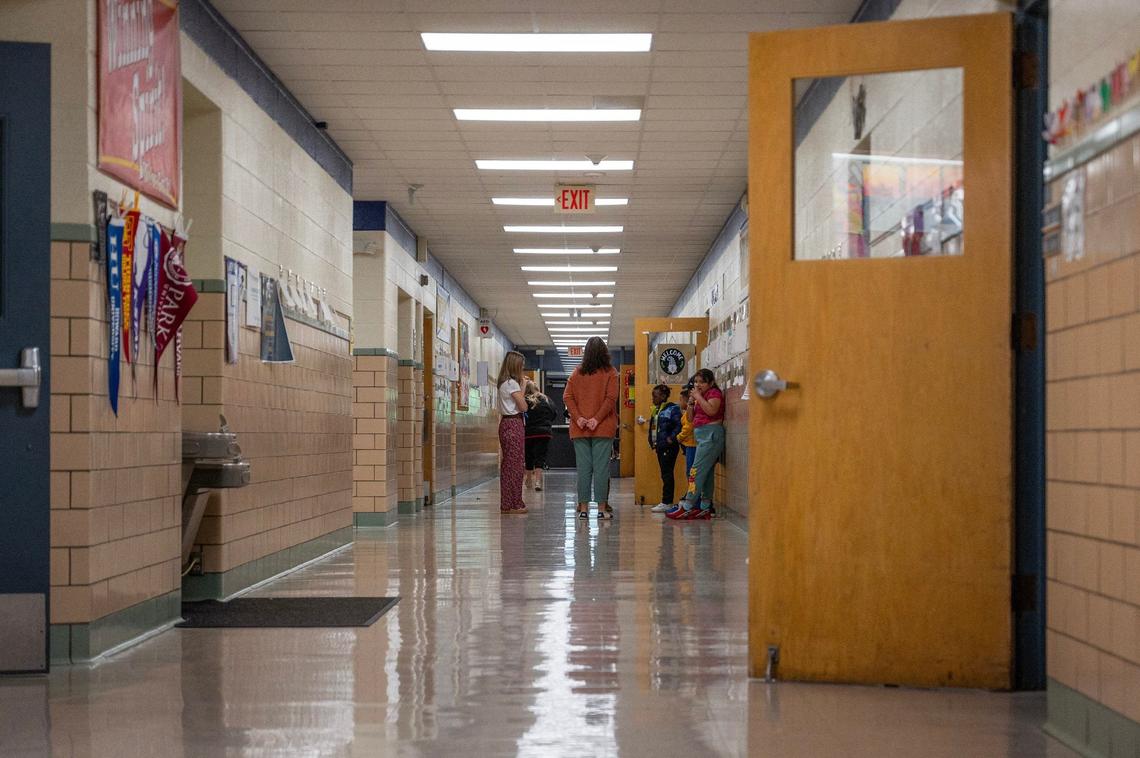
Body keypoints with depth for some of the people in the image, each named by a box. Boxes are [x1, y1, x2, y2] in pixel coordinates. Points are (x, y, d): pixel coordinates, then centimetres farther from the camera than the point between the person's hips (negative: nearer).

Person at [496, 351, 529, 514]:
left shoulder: (503, 383, 15)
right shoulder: (512, 383, -13)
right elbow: (523, 407, -13)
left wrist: (520, 385, 12)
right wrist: (522, 388, -3)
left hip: (506, 422, 10)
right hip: (514, 424, -10)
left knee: (507, 464, 11)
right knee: (515, 464, -5)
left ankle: (507, 504, 15)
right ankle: (514, 504, -3)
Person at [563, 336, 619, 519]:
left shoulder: (577, 373, 7)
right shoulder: (609, 373, -1)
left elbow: (567, 396, 0)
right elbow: (611, 398, -11)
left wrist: (578, 418, -6)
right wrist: (597, 419, -13)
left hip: (579, 429, 3)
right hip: (603, 428, -3)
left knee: (583, 467, 5)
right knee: (601, 467, -1)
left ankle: (583, 507, 5)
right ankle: (602, 507, 0)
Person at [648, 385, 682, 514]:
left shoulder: (673, 409, -9)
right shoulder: (656, 410, 17)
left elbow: (679, 425, -17)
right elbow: (653, 428, 22)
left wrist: (671, 439, -20)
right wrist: (652, 442, 12)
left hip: (669, 447, -9)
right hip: (660, 447, 9)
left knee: (667, 474, -9)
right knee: (665, 474, 10)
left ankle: (667, 503, -8)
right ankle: (668, 502, 14)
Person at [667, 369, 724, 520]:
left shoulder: (714, 393, -4)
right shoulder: (701, 396, 21)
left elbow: (711, 410, -23)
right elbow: (692, 419, 18)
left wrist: (698, 397, -13)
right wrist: (691, 402, 4)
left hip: (711, 434, -10)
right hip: (702, 435, 10)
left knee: (697, 471, -13)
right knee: (707, 473, 8)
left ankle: (687, 508, -16)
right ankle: (705, 509, 7)